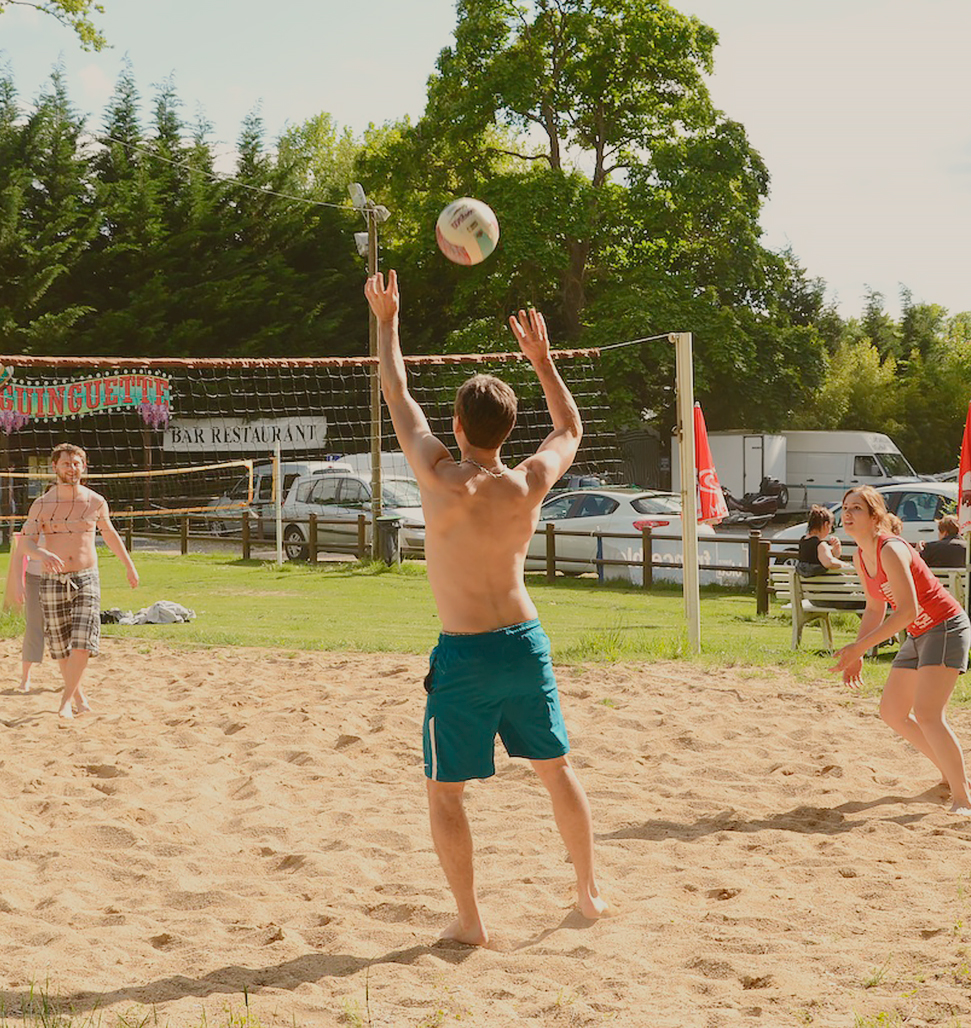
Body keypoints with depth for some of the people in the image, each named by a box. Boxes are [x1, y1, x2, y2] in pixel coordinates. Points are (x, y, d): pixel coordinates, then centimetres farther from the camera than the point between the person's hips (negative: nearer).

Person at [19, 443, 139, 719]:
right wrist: (43, 554, -31)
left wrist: (129, 566, 27)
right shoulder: (41, 505, -1)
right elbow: (27, 542, -9)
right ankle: (79, 699, 26)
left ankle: (66, 701, -1)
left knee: (82, 644, -14)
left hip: (86, 579, 0)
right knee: (62, 648, 7)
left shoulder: (96, 502, 3)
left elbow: (110, 534, 20)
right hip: (52, 581, 0)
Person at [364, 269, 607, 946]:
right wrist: (543, 360, 22)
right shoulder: (530, 485, -5)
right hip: (526, 642, 4)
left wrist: (387, 321, 11)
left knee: (445, 791, 8)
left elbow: (399, 399, 0)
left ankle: (470, 921, 7)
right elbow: (571, 431, 17)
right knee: (557, 768, 19)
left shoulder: (443, 480, -14)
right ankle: (590, 892, 29)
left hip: (465, 657, -4)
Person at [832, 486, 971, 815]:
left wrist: (859, 647, -27)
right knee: (892, 712, 12)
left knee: (926, 713, -20)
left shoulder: (891, 550, -23)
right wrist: (856, 656, 8)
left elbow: (907, 610, -27)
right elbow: (875, 609, 16)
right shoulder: (860, 557, 5)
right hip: (919, 636, 10)